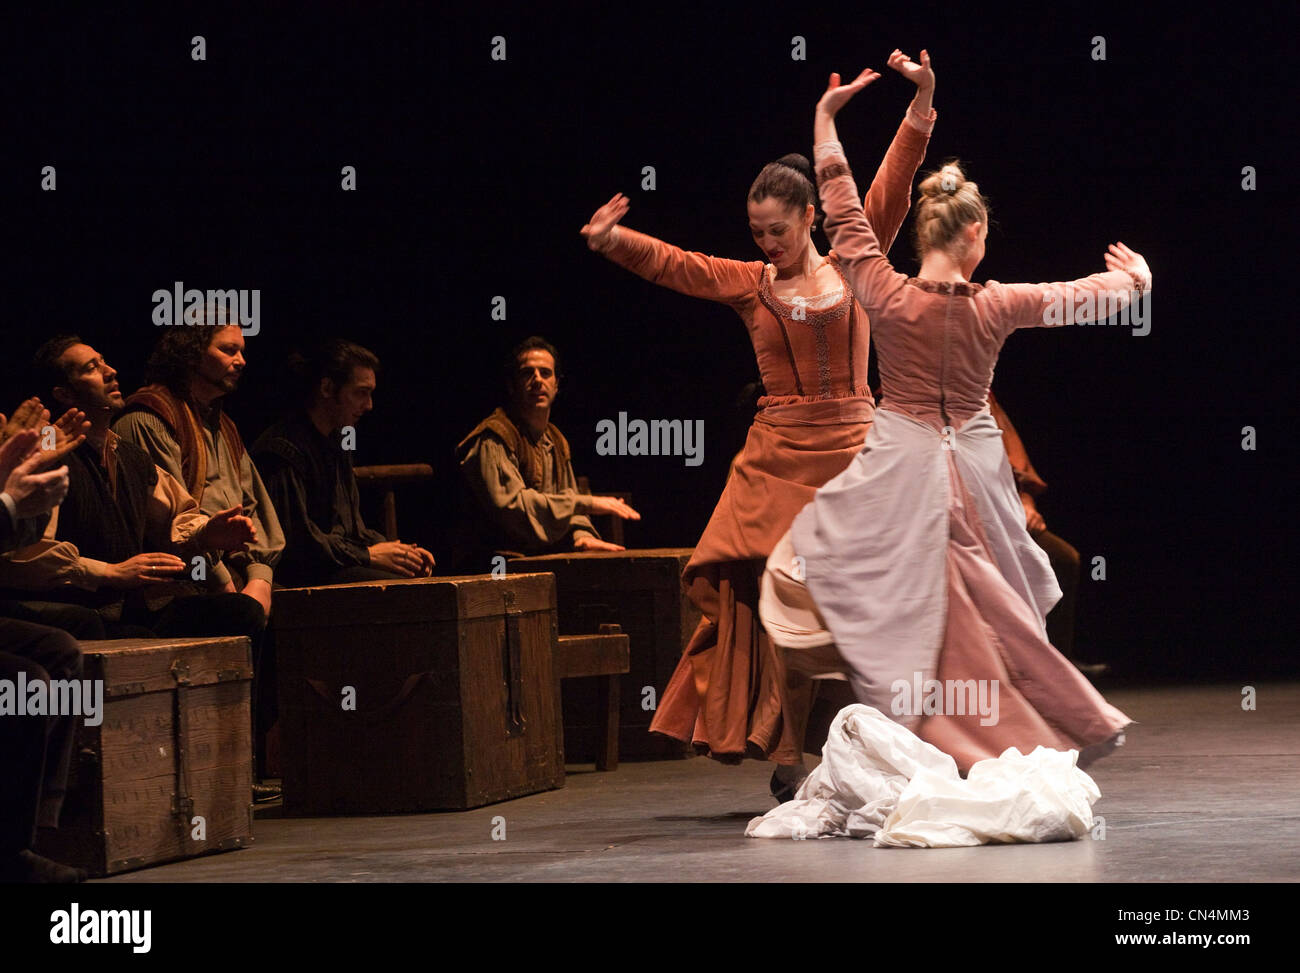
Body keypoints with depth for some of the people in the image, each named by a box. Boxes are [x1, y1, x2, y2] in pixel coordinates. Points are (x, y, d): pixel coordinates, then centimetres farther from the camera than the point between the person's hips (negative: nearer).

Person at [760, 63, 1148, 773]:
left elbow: (844, 215, -1)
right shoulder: (993, 307, -9)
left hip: (900, 468, -2)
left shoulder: (888, 296, -12)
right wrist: (1134, 277, 27)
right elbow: (1083, 296, 5)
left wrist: (825, 119, 9)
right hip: (971, 470, 2)